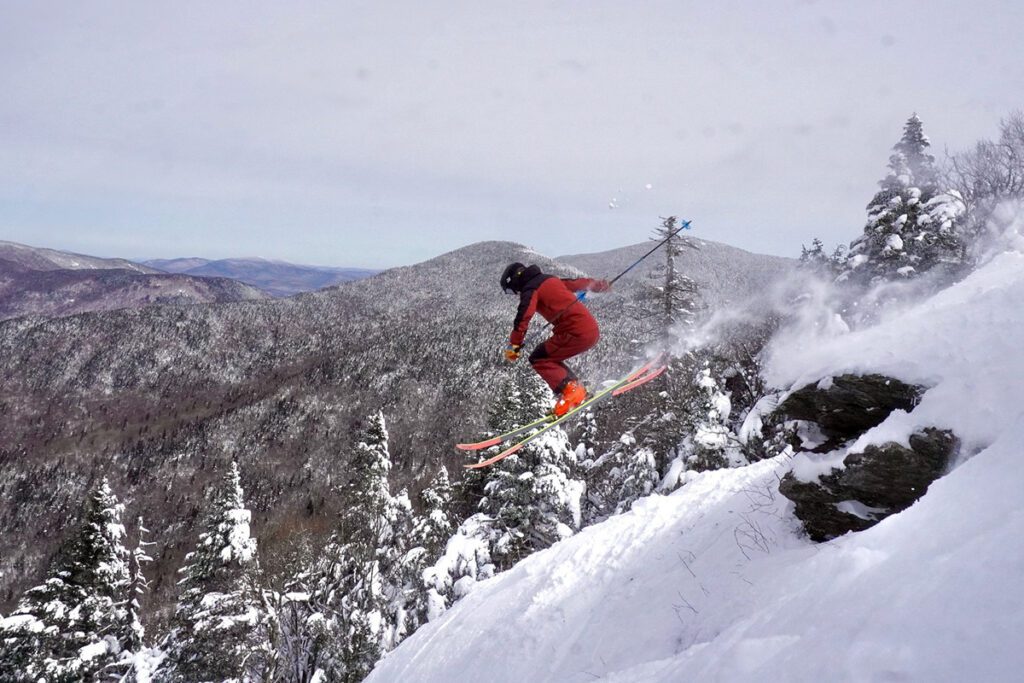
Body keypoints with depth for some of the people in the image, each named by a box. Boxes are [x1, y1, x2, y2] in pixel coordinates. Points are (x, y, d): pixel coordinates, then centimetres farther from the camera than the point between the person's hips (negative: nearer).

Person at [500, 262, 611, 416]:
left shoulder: (530, 290, -4)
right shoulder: (550, 279, 20)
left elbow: (523, 318, -18)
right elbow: (575, 283, 36)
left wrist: (513, 346, -19)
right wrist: (594, 284, 53)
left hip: (577, 333, -9)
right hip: (593, 330, 9)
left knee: (538, 359, -3)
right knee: (550, 358, 19)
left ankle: (570, 391, -15)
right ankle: (577, 388, 9)